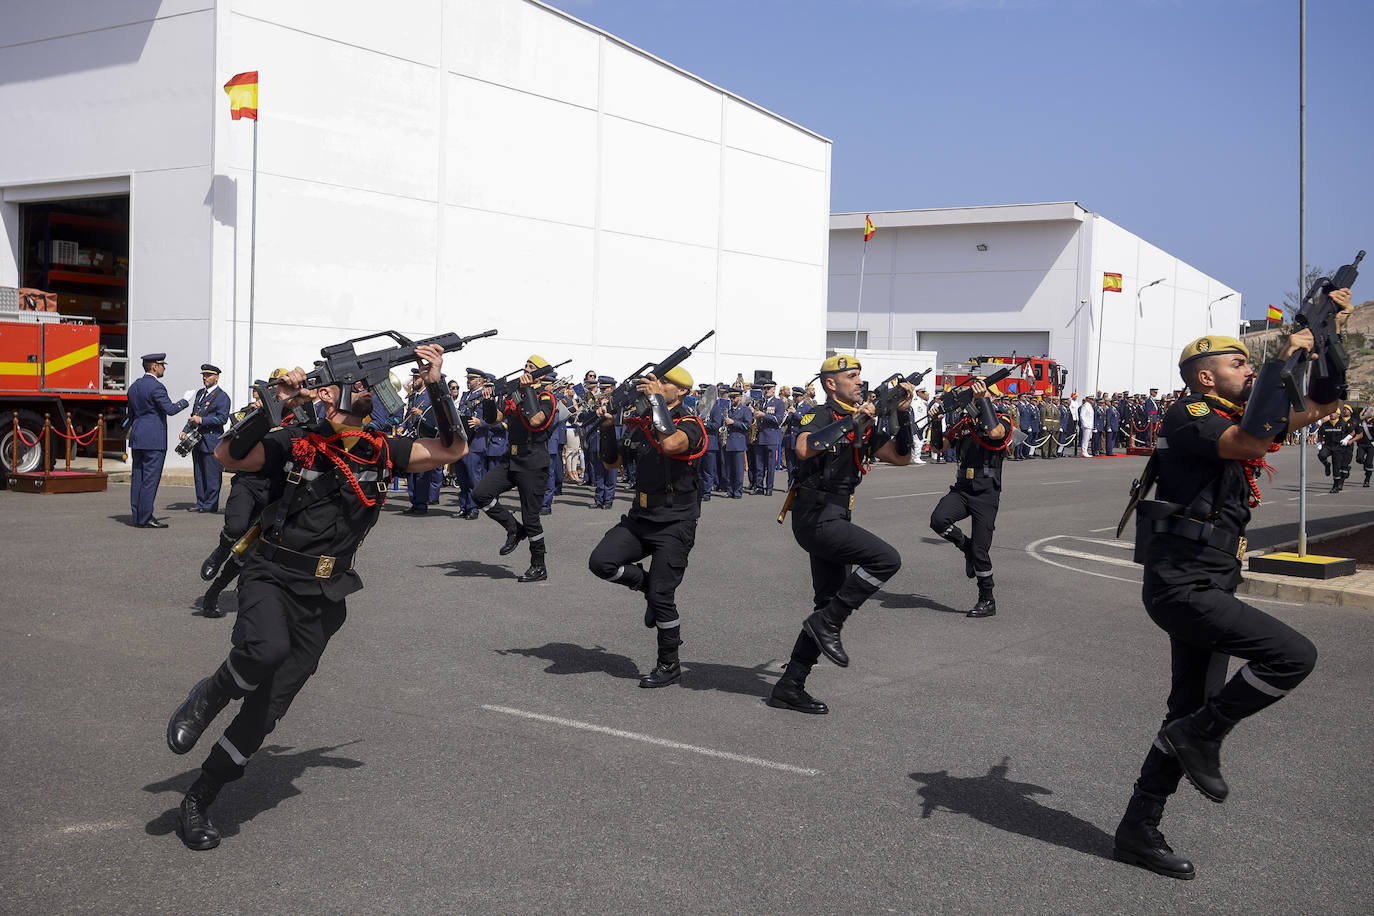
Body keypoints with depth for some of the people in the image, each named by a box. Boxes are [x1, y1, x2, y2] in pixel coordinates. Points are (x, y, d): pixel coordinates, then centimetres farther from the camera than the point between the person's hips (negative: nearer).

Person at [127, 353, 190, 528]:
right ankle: (145, 518, -5)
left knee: (138, 478, 9)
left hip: (137, 439, 9)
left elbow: (131, 415, 20)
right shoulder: (156, 387, -12)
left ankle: (137, 516, 12)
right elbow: (170, 409, -19)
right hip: (154, 439, -9)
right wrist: (185, 400, -3)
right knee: (150, 479, -6)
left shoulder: (134, 387, 15)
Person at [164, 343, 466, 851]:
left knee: (265, 713, 4)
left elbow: (452, 449, 1)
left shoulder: (382, 453, 2)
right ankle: (207, 698, -4)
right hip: (270, 578, -3)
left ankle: (197, 803, 21)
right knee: (267, 649, -37)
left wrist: (437, 385, -8)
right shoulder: (294, 443, -6)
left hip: (321, 600, 3)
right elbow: (227, 455, -18)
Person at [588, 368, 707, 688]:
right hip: (640, 517, 6)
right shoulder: (641, 424, 9)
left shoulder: (691, 425, -10)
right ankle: (647, 584, 14)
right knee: (601, 562, -14)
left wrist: (656, 399, -25)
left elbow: (670, 443, -34)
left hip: (674, 523, -6)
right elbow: (611, 462, 14)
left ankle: (669, 664, 13)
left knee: (661, 596, -5)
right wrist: (608, 426, -1)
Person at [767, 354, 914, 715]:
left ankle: (789, 686, 15)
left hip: (834, 521, 9)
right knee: (886, 559, -20)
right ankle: (827, 623, -10)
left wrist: (903, 415, 3)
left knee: (832, 603, 9)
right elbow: (804, 449, -31)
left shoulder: (864, 424, 15)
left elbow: (901, 456, 15)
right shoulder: (820, 416, -9)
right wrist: (853, 420, -26)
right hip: (816, 518, -9)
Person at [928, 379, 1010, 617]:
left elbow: (995, 432, -27)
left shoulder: (1002, 420, -2)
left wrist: (984, 399, -22)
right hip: (962, 489, 5)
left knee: (980, 551, -3)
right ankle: (966, 546, 5)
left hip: (986, 493, -4)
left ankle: (987, 601, 14)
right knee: (939, 520, -26)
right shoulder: (963, 421, 13)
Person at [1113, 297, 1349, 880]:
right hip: (1180, 587, -10)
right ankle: (1200, 737, -3)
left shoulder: (1236, 416, 15)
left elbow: (1320, 405, 24)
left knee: (1192, 715, 12)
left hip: (1205, 590, 10)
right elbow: (1253, 442, -31)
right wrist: (1286, 359, -22)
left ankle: (1138, 832, 21)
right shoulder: (1189, 418, -11)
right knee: (1293, 655, -19)